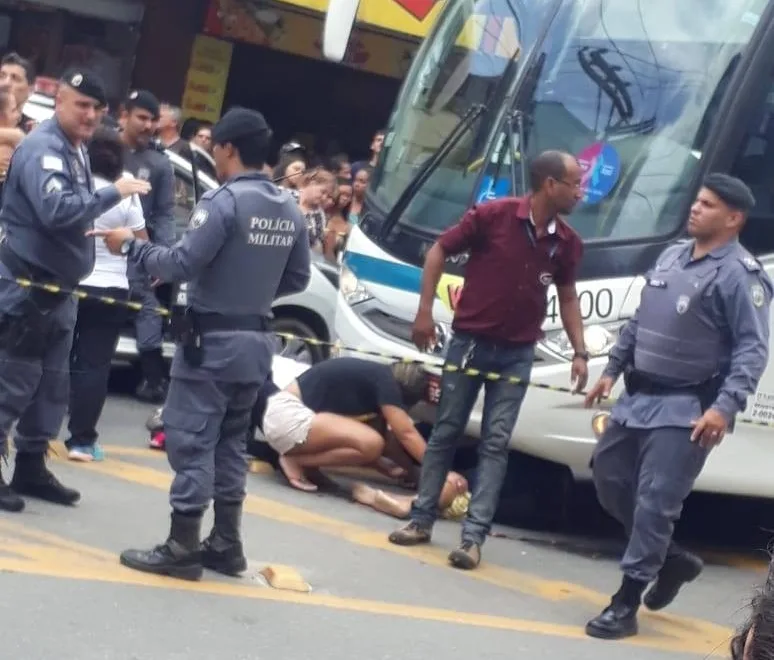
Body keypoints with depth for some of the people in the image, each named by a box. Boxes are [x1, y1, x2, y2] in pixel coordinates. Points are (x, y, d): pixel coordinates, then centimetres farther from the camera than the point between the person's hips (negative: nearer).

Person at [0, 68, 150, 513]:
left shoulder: (77, 151, 13)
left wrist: (96, 225, 0)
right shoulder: (42, 149, -17)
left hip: (59, 287, 10)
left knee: (52, 385, 14)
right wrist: (112, 193, -28)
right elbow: (56, 210, -32)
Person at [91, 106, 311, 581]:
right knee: (231, 440, 16)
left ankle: (183, 547, -3)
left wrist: (131, 246, -6)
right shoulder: (290, 210, 8)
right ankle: (226, 544, 20)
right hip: (256, 339, 8)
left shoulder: (225, 201, -17)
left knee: (191, 438, -3)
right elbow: (298, 279, 14)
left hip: (213, 338, -8)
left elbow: (181, 264, -19)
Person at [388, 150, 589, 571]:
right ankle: (421, 520, 18)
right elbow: (439, 250, -5)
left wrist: (580, 352, 4)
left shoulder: (567, 243, 0)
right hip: (469, 342, -3)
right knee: (446, 432, 7)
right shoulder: (493, 215, -14)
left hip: (517, 354, 3)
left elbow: (568, 297, 13)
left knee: (495, 443, -1)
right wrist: (424, 311, -9)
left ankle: (474, 536, 0)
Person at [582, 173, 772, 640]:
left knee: (654, 502, -8)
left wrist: (726, 406, -27)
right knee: (609, 478, 14)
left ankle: (626, 603, 0)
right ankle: (671, 559, 29)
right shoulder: (671, 257, 13)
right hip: (639, 397, 9)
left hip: (686, 409, -9)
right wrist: (613, 370, 19)